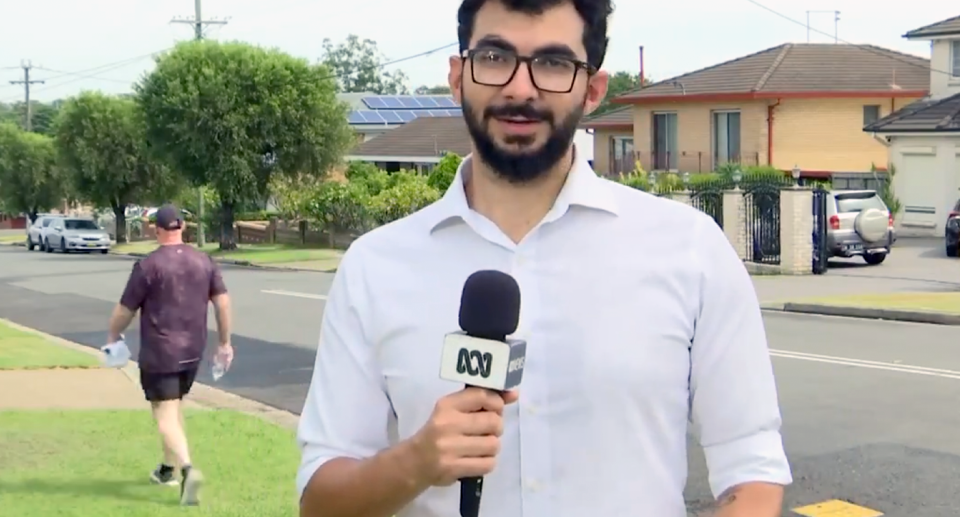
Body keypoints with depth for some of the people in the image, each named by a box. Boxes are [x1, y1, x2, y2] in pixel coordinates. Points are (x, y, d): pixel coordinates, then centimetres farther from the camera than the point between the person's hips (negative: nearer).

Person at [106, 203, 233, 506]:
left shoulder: (148, 266, -12)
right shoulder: (204, 261, 3)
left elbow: (125, 310, -7)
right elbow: (223, 301, 3)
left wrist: (113, 337, 11)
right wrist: (225, 342, 11)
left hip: (159, 353, -6)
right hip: (192, 351, 6)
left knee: (165, 415, -4)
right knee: (174, 408, 22)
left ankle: (188, 469, -24)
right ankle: (168, 469, 32)